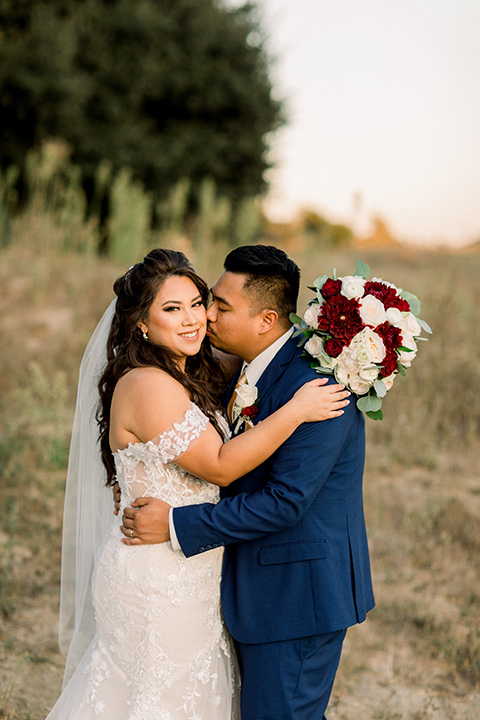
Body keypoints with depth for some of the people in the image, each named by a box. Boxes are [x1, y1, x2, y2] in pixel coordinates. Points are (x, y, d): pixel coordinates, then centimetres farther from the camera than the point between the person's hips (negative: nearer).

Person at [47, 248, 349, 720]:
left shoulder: (187, 378, 8)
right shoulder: (148, 386, -22)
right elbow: (220, 466, -20)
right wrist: (296, 411, -20)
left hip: (187, 578, 9)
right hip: (157, 587, -9)